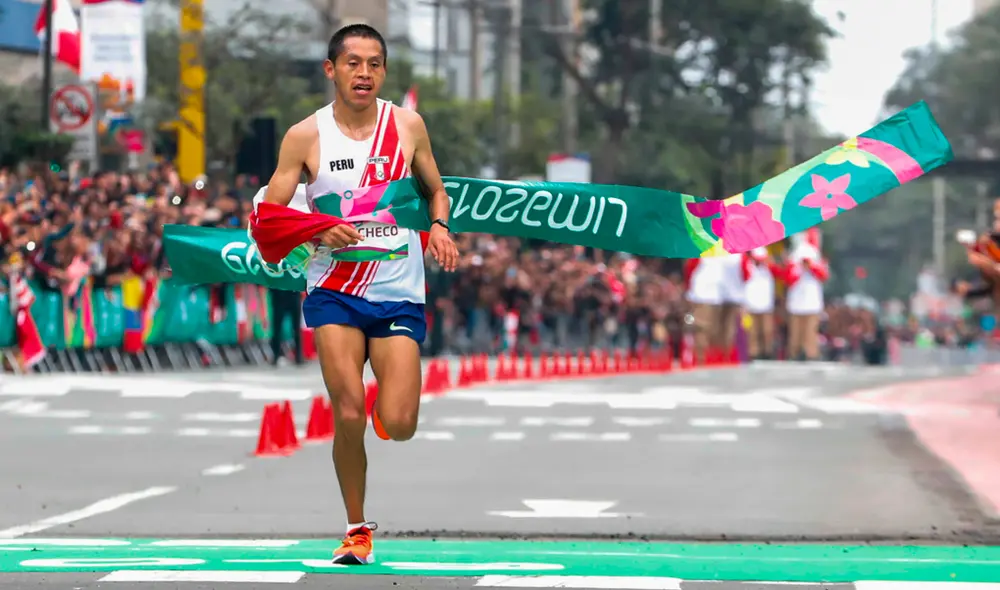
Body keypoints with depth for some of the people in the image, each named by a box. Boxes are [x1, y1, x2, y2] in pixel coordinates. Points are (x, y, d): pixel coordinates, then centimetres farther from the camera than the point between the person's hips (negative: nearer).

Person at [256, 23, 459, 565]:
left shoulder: (408, 126, 3)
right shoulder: (305, 137, -3)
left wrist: (439, 226, -3)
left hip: (399, 293, 1)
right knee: (349, 415, -14)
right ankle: (357, 528, 6)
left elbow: (435, 188, 18)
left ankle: (392, 401, 30)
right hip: (334, 293, -1)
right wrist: (318, 231, -19)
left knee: (398, 426, -10)